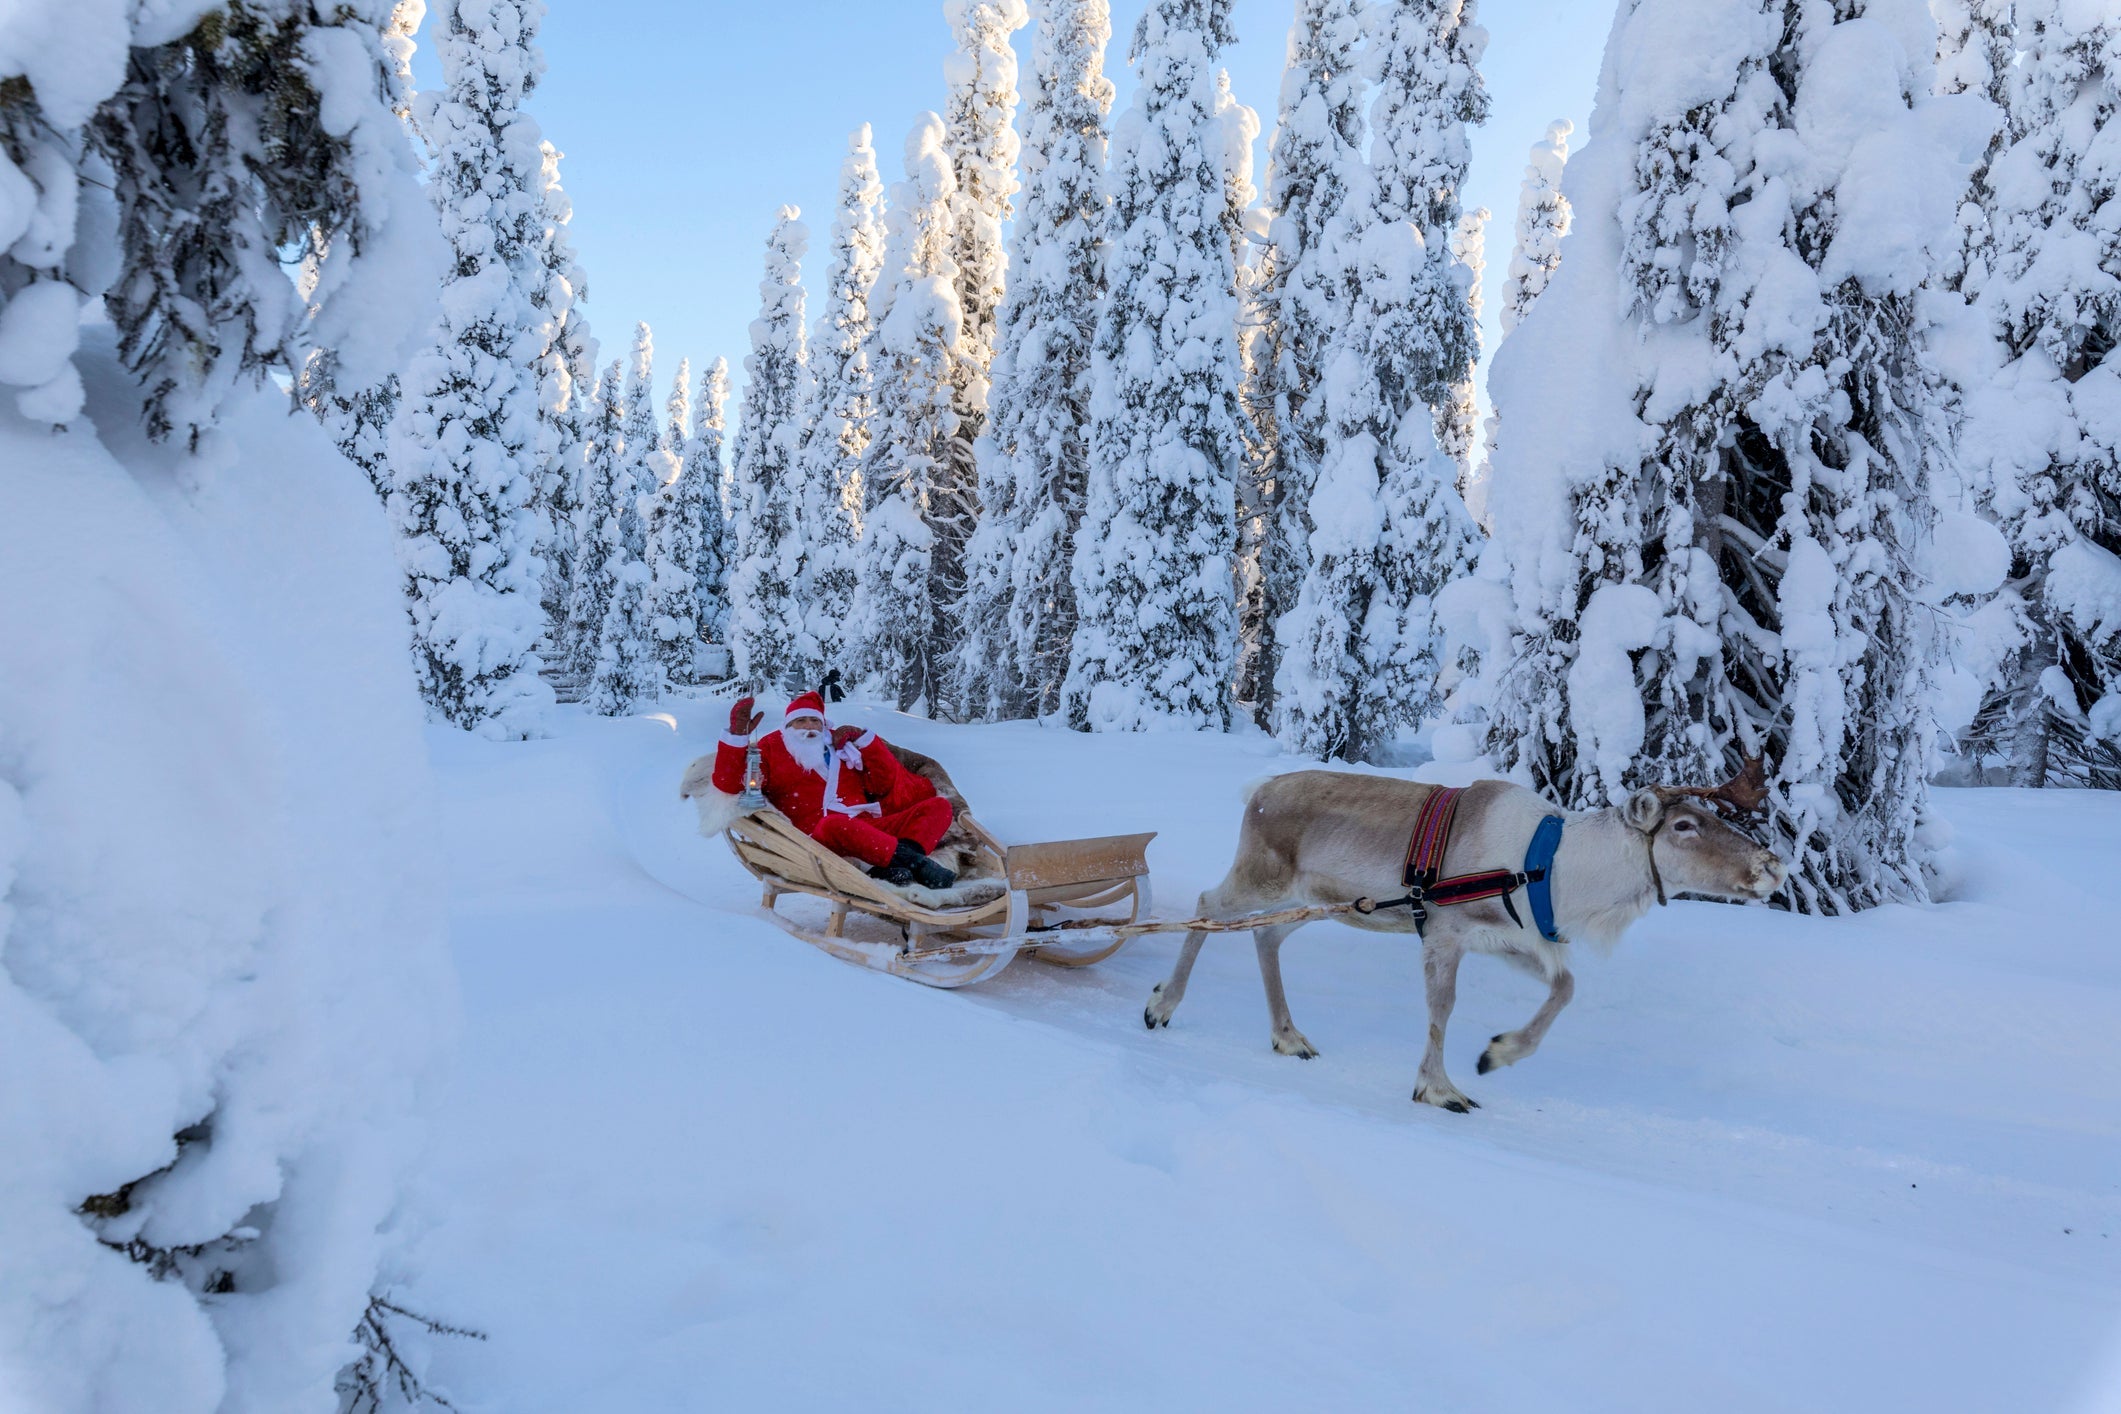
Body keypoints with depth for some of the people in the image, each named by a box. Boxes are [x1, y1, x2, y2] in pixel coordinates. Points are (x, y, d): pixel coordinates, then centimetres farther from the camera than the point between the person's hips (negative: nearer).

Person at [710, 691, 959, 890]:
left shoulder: (843, 746, 29)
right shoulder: (772, 748, 19)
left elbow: (885, 784, 22)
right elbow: (728, 784, 7)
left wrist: (864, 739, 13)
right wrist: (738, 736, -4)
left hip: (871, 828, 5)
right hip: (819, 836, -5)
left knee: (938, 806, -9)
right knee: (836, 824, -41)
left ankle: (892, 867, -37)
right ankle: (916, 862, -44)